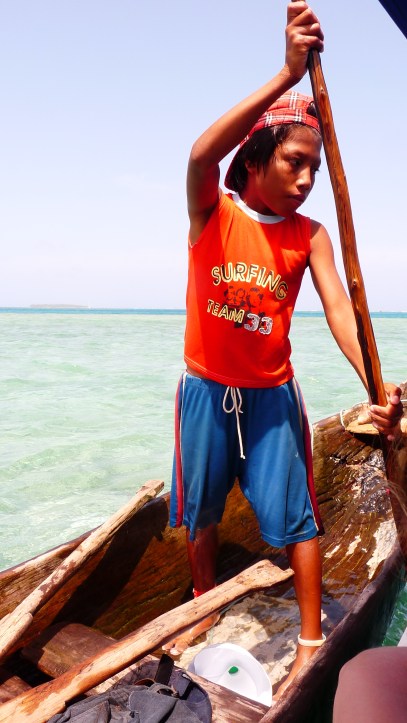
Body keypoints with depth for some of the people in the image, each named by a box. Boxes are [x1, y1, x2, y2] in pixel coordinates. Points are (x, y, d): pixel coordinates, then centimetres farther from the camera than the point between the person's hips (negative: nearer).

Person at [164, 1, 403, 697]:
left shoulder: (309, 235, -5)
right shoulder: (211, 212, -9)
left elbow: (338, 308, -17)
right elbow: (200, 155, -31)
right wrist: (286, 76, -36)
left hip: (271, 396, 0)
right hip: (204, 390, 0)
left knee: (293, 516, 2)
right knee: (200, 512, 15)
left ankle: (311, 639, 22)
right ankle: (206, 608, 41)